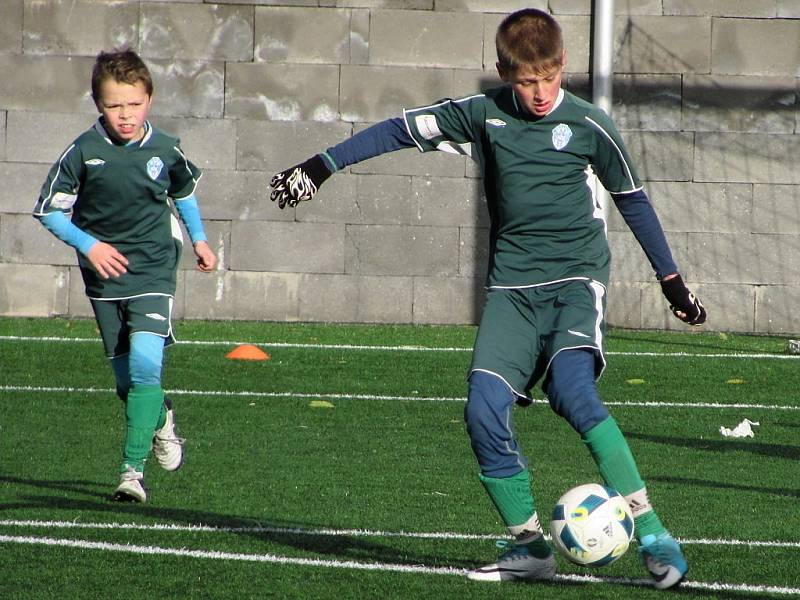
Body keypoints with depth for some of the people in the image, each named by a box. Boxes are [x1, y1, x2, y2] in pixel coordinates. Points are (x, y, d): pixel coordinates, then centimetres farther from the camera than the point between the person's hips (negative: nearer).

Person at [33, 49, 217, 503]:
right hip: (104, 278, 1)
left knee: (145, 365, -20)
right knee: (127, 380, 10)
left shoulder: (166, 151, -5)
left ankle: (133, 470, -17)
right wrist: (88, 245, -16)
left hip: (153, 274, -1)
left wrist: (199, 238, 14)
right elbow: (49, 210, -3)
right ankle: (161, 420, 43)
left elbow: (184, 190, 18)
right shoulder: (84, 152, -10)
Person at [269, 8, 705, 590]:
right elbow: (400, 130, 11)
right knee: (486, 410, -13)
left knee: (572, 389, -27)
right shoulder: (482, 114, 2)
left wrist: (672, 280, 15)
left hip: (577, 279, -3)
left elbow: (633, 199, 10)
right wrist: (321, 167, 7)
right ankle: (530, 547, 0)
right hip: (512, 287, 3)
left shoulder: (588, 124, -2)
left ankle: (651, 532, -24)